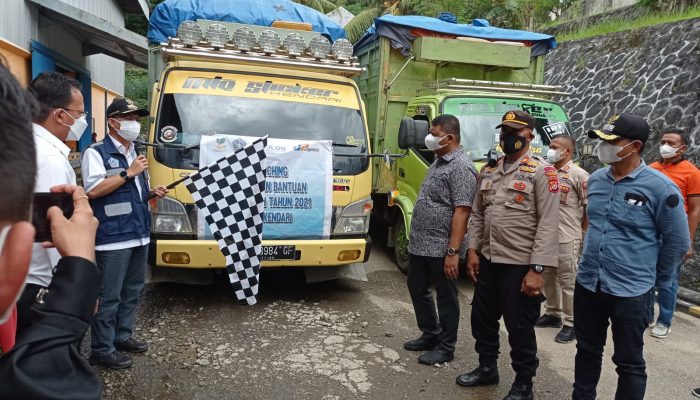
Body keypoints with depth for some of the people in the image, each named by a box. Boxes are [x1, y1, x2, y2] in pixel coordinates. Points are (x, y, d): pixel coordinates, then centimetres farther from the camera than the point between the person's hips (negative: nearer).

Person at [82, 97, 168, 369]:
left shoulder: (135, 152, 18)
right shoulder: (96, 152, -7)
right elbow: (94, 190, -20)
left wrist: (152, 193, 7)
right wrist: (128, 173, -18)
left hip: (139, 234, 8)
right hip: (113, 238, -8)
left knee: (133, 290, 16)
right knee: (109, 295, -1)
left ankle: (122, 335, 30)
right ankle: (102, 350, 10)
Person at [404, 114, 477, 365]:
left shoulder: (461, 167, -16)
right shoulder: (438, 162, 14)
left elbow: (462, 212, -22)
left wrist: (453, 251, -25)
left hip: (441, 248, -10)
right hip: (420, 244, 10)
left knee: (446, 298, 5)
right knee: (417, 289, 19)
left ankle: (445, 348, 21)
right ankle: (430, 335, 36)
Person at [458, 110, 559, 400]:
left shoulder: (542, 172, -9)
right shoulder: (489, 170, 10)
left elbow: (548, 225, -15)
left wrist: (537, 269, -20)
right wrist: (473, 250, 6)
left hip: (520, 265, -6)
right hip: (488, 260, 7)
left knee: (520, 327, 6)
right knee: (482, 319, 18)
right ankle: (487, 368, 39)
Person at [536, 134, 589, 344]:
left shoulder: (579, 175, -9)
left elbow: (589, 207, -8)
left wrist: (580, 231, -3)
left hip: (567, 238, -7)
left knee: (568, 281, 2)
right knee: (548, 278, 17)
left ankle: (571, 324, 13)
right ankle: (552, 314, 33)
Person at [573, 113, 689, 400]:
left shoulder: (660, 187, -14)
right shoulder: (595, 179, 3)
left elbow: (677, 241, -6)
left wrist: (656, 278, 3)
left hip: (630, 291, -5)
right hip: (587, 283, 5)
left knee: (629, 362, 12)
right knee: (587, 350, 20)